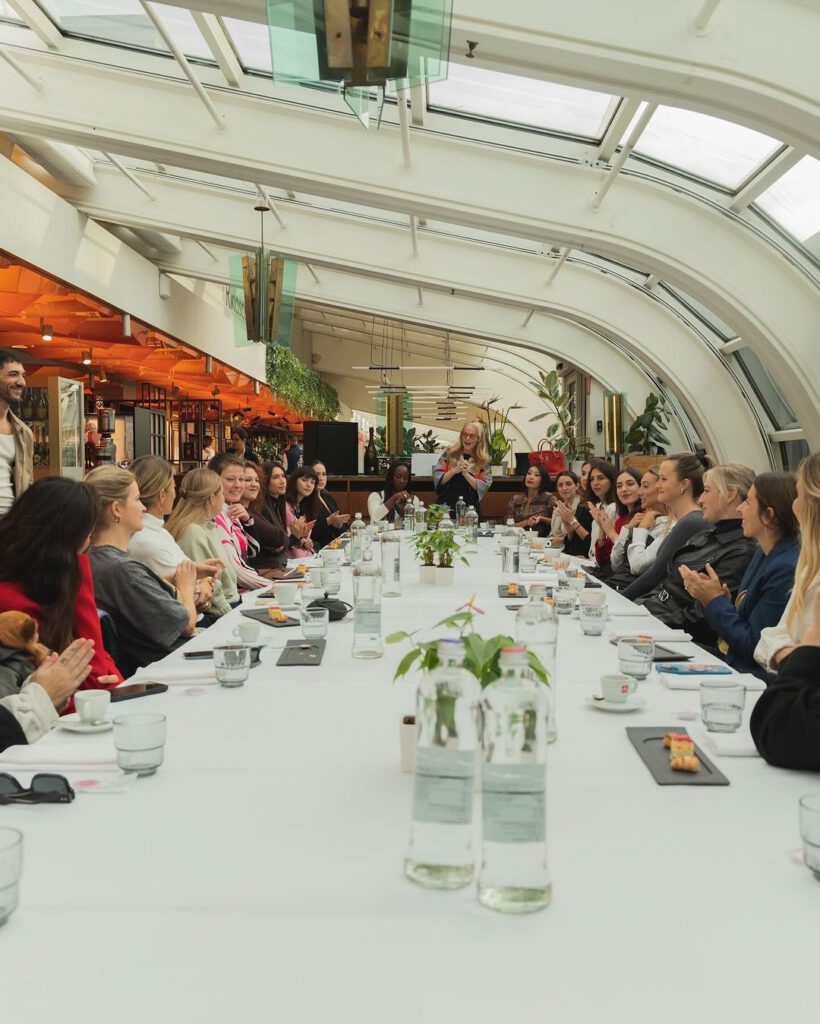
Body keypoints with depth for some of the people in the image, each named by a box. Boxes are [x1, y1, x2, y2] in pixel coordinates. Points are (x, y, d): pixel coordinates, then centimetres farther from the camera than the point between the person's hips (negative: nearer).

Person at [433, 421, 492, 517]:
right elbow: (437, 478, -1)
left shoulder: (483, 460, 3)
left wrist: (465, 473, -15)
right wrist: (454, 471, -16)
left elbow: (483, 487, -5)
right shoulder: (450, 453, 4)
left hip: (470, 511, 0)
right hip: (446, 508, 0)